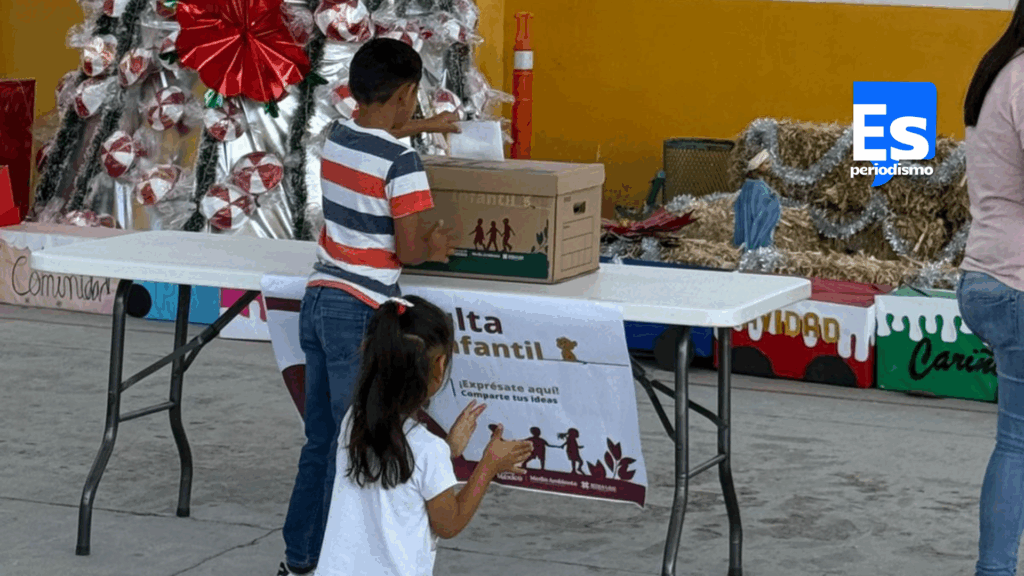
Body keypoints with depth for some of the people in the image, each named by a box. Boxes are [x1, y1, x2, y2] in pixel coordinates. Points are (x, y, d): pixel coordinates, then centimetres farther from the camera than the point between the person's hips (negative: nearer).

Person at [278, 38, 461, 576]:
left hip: (319, 299, 8)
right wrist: (434, 246, 7)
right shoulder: (400, 163, -16)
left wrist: (423, 126, 49)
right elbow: (408, 250, -16)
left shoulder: (336, 139, 8)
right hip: (360, 312, -8)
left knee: (320, 439, 15)